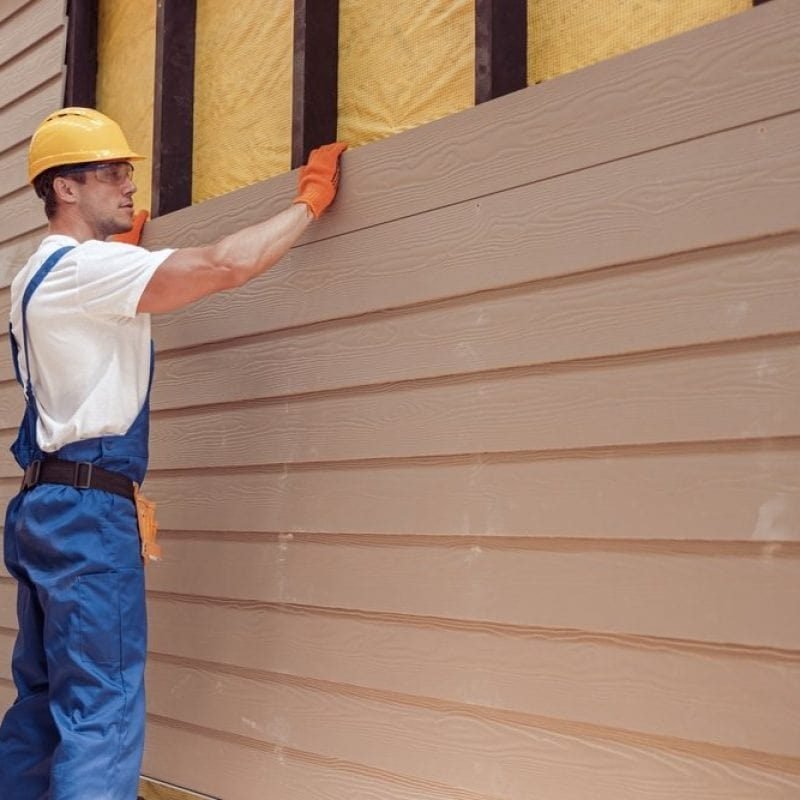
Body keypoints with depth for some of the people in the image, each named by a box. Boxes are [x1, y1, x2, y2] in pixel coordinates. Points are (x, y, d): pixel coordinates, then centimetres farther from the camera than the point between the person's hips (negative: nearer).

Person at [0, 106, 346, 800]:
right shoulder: (84, 266, -12)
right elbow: (227, 263, -21)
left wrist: (123, 238, 46)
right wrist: (311, 199, -9)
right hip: (88, 509, -10)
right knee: (100, 716, -10)